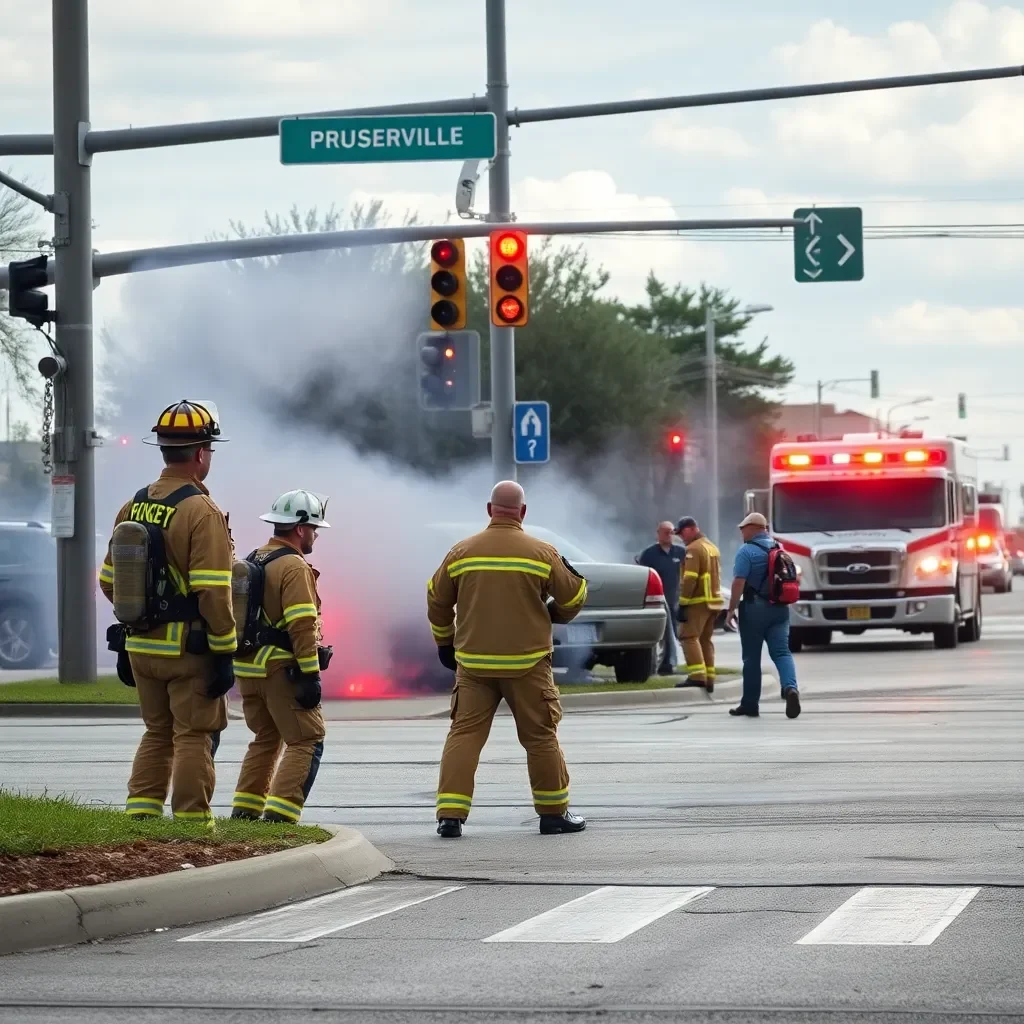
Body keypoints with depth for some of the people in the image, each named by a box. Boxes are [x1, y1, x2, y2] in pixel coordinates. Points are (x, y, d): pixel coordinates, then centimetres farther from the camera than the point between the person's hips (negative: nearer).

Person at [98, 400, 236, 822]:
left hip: (141, 646, 7)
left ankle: (140, 817, 14)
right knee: (194, 738, 1)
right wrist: (224, 654, -14)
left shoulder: (132, 508, 8)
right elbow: (213, 592, -19)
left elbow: (110, 581, 13)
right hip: (189, 648, -7)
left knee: (157, 734, 18)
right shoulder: (202, 512, -15)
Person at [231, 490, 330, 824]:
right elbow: (302, 626, -20)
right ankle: (279, 813, -13)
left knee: (265, 739, 22)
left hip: (248, 668, 9)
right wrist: (310, 675, -19)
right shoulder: (294, 567, -13)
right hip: (282, 670, -9)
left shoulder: (251, 561, 15)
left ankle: (244, 809, 19)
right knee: (307, 741, -3)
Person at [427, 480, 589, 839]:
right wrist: (553, 616, 25)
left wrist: (444, 642, 24)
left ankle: (450, 815, -5)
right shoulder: (541, 554, -4)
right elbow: (573, 597, 3)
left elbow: (437, 601, 9)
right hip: (527, 663, -1)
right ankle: (554, 812, 16)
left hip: (473, 663, 2)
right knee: (541, 737, 9)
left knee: (464, 734, 3)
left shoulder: (462, 552, 1)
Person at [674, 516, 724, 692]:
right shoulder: (712, 548, 19)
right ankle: (709, 679, 11)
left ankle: (697, 676, -20)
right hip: (714, 600, 9)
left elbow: (690, 579, -18)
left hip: (698, 601, -9)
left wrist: (683, 603, -17)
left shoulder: (693, 549, -11)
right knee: (705, 639, 13)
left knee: (689, 636, -9)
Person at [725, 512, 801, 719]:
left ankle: (750, 704, 10)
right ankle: (790, 687, -27)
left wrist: (732, 609, -12)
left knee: (752, 657, 4)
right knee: (781, 651, -1)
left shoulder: (747, 551, -10)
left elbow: (739, 582, -17)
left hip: (755, 608, -5)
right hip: (779, 609, 5)